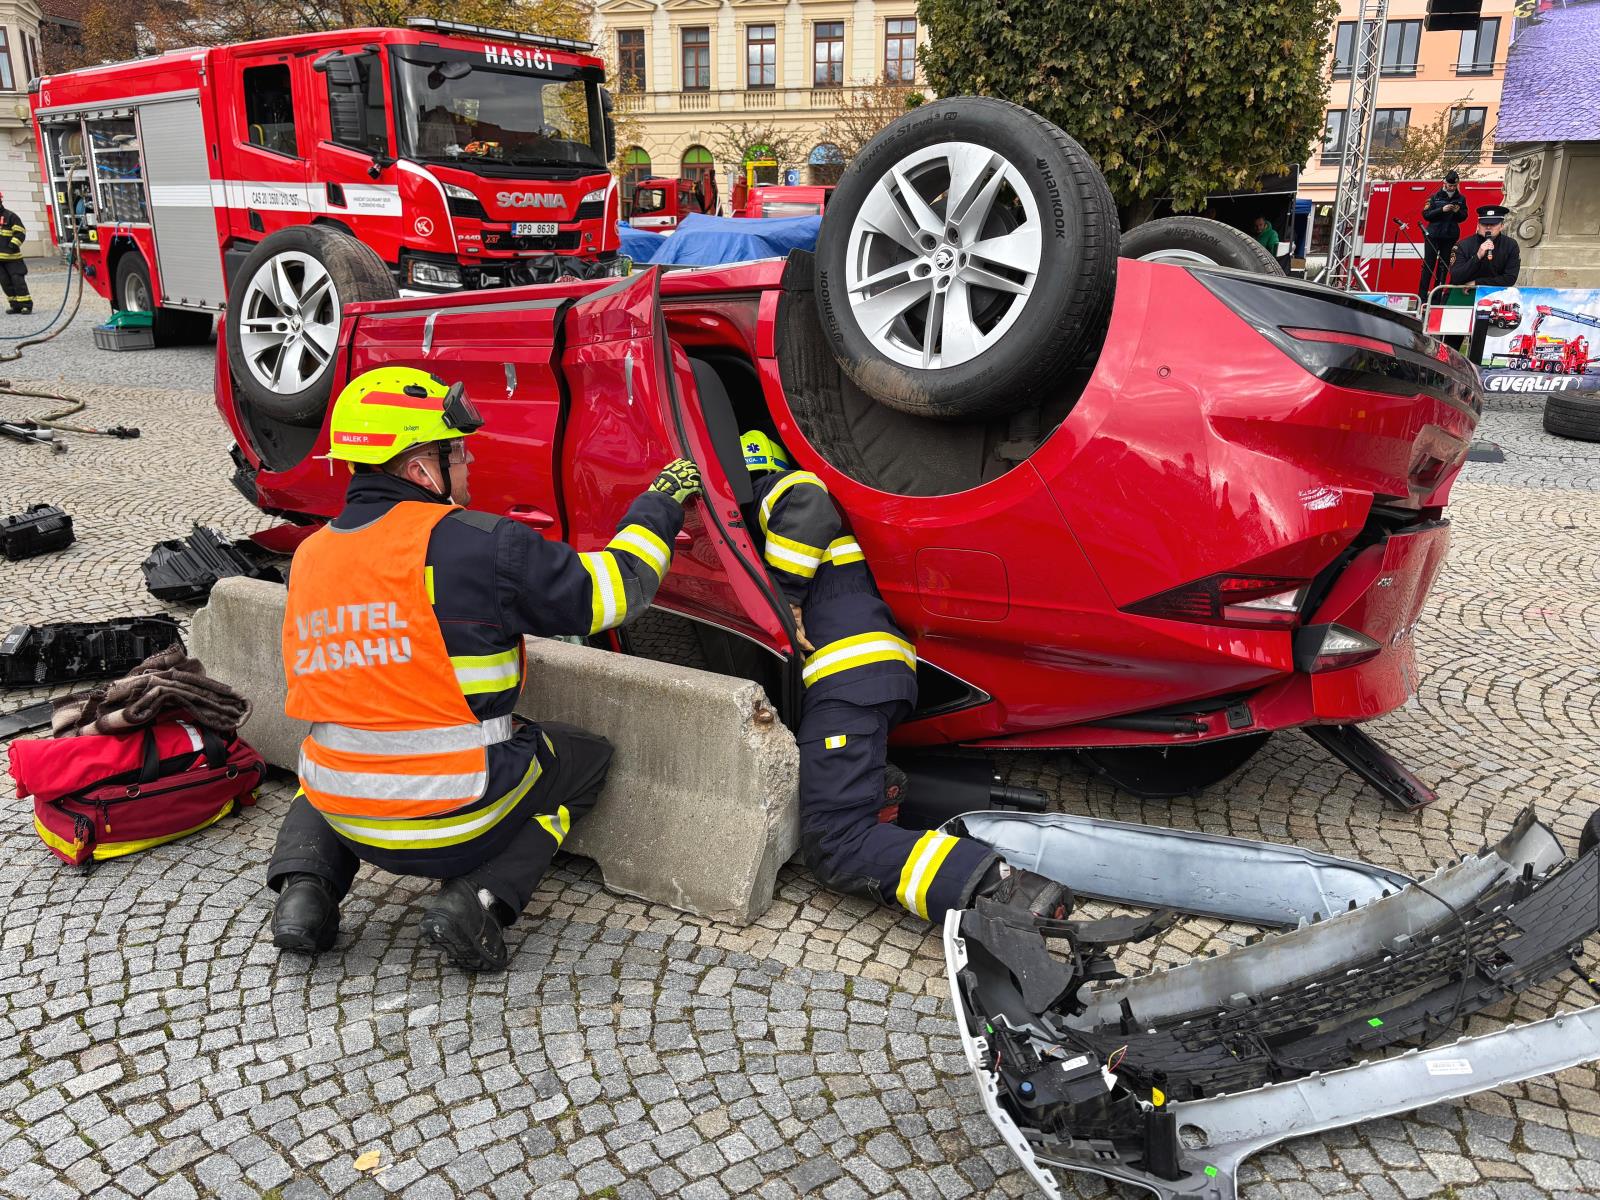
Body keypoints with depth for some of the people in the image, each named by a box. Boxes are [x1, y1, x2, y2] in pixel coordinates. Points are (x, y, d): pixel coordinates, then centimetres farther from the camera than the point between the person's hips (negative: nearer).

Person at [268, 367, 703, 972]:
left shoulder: (308, 557, 2)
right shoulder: (473, 543, -18)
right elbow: (612, 591, -10)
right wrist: (661, 504, 6)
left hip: (343, 815, 6)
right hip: (457, 824, -5)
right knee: (588, 756, 20)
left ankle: (304, 884, 12)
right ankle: (477, 897, 1)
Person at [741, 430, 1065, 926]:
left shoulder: (766, 491, 6)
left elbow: (804, 500, -18)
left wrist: (784, 600, -13)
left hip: (847, 675, -10)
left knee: (836, 845, -19)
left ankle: (998, 889, -34)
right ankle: (883, 787, 1)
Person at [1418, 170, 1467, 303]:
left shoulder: (1461, 198, 8)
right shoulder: (1435, 197, 2)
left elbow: (1463, 217, 11)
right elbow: (1426, 215, -5)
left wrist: (1458, 212, -10)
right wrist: (1442, 210, -17)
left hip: (1450, 237, 3)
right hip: (1433, 236, -2)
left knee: (1443, 266, 4)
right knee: (1428, 265, -5)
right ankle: (1422, 296, -6)